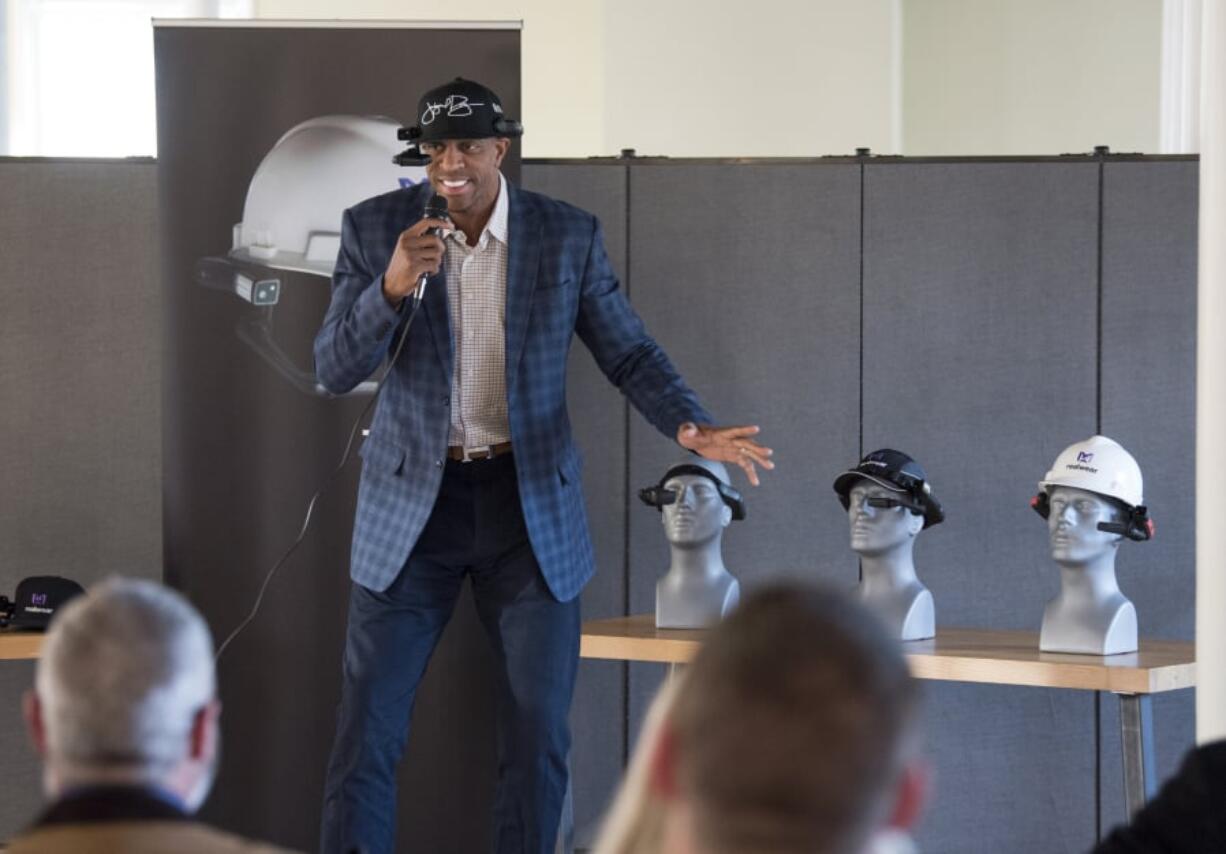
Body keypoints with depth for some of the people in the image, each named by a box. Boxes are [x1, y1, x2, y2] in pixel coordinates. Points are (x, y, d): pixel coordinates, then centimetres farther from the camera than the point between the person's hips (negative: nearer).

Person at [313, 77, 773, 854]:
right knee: (367, 726, -2)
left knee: (539, 731, 3)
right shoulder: (375, 227, -5)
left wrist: (692, 428, -16)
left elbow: (629, 351, 2)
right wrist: (393, 285, -27)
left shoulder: (569, 235, -4)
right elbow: (335, 370, -9)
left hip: (531, 501, 1)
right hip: (412, 499, -1)